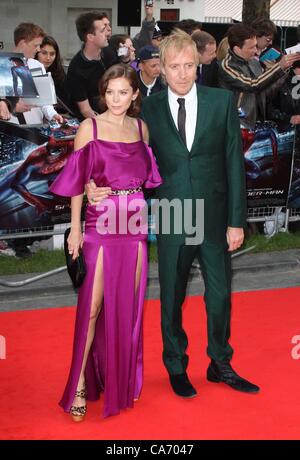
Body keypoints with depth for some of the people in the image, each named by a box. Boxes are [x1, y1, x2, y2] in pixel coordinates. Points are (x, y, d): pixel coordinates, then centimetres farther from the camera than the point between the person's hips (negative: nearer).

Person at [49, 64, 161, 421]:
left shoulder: (141, 128, 10)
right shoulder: (90, 127, -2)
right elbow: (77, 181, -2)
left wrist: (139, 213, 1)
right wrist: (75, 228, -7)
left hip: (135, 223, 4)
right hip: (101, 223, -4)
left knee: (129, 304, 9)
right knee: (93, 305, -6)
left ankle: (124, 379, 22)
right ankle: (80, 385, 3)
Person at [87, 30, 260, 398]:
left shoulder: (222, 101, -1)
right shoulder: (150, 109, -1)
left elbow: (234, 162, -2)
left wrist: (236, 220, -5)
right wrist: (102, 186, -15)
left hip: (215, 217, 0)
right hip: (172, 219, 0)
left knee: (220, 295, 11)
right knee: (172, 298, 11)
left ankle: (221, 365, 32)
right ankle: (176, 368, 30)